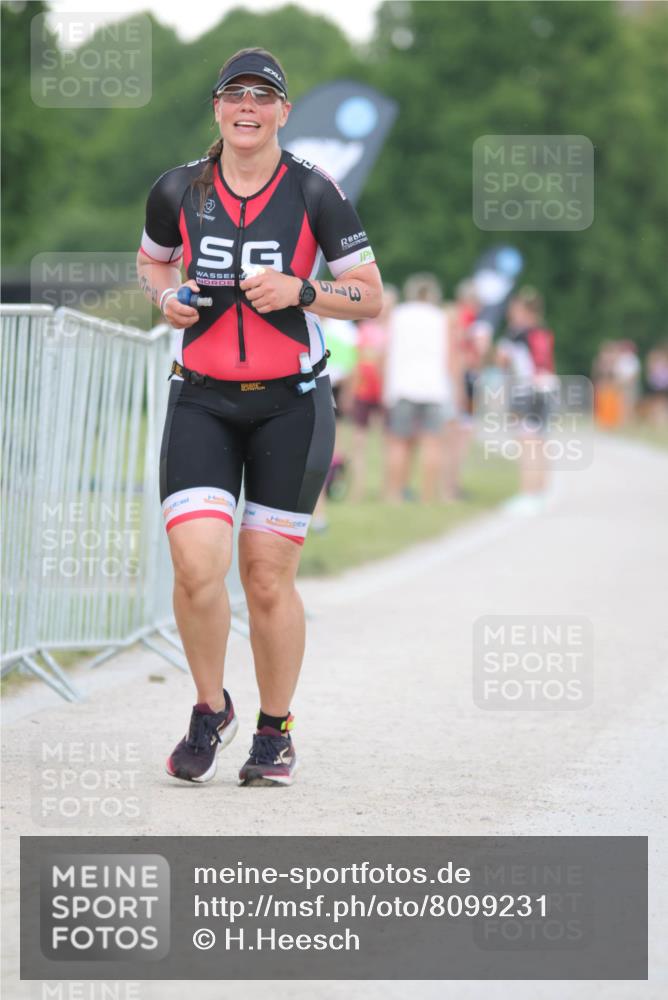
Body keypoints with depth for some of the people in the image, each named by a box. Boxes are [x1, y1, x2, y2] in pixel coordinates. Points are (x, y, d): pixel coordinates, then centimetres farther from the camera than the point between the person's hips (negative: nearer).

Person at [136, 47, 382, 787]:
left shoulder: (314, 194, -3)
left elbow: (371, 297, 1)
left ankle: (275, 732, 20)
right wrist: (167, 296, 1)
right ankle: (211, 710, 10)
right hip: (201, 400, 1)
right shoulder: (178, 191, 3)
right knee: (196, 567, -14)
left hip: (290, 405, -1)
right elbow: (151, 259, 22)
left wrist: (300, 291, -15)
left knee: (268, 579, 0)